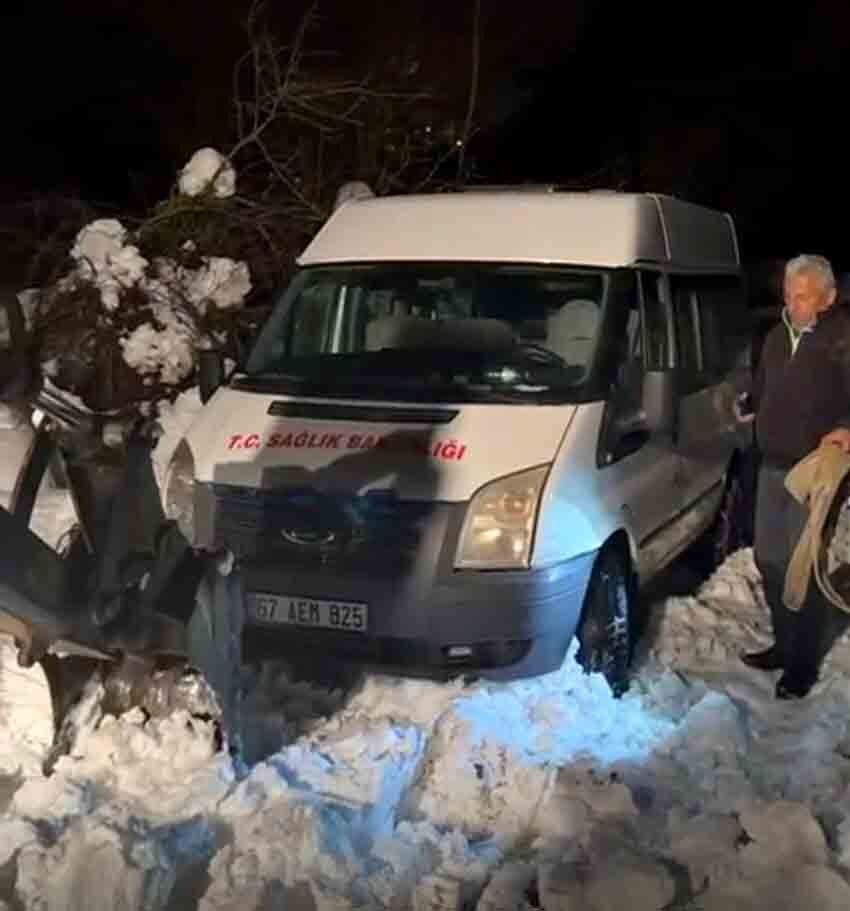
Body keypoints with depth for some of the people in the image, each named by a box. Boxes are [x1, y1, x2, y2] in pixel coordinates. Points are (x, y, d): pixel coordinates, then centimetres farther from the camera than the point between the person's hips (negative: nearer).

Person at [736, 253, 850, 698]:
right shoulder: (777, 336, 11)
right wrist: (745, 408, 14)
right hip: (772, 466, 8)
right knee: (769, 560, 16)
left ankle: (803, 663, 11)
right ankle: (783, 645, 32)